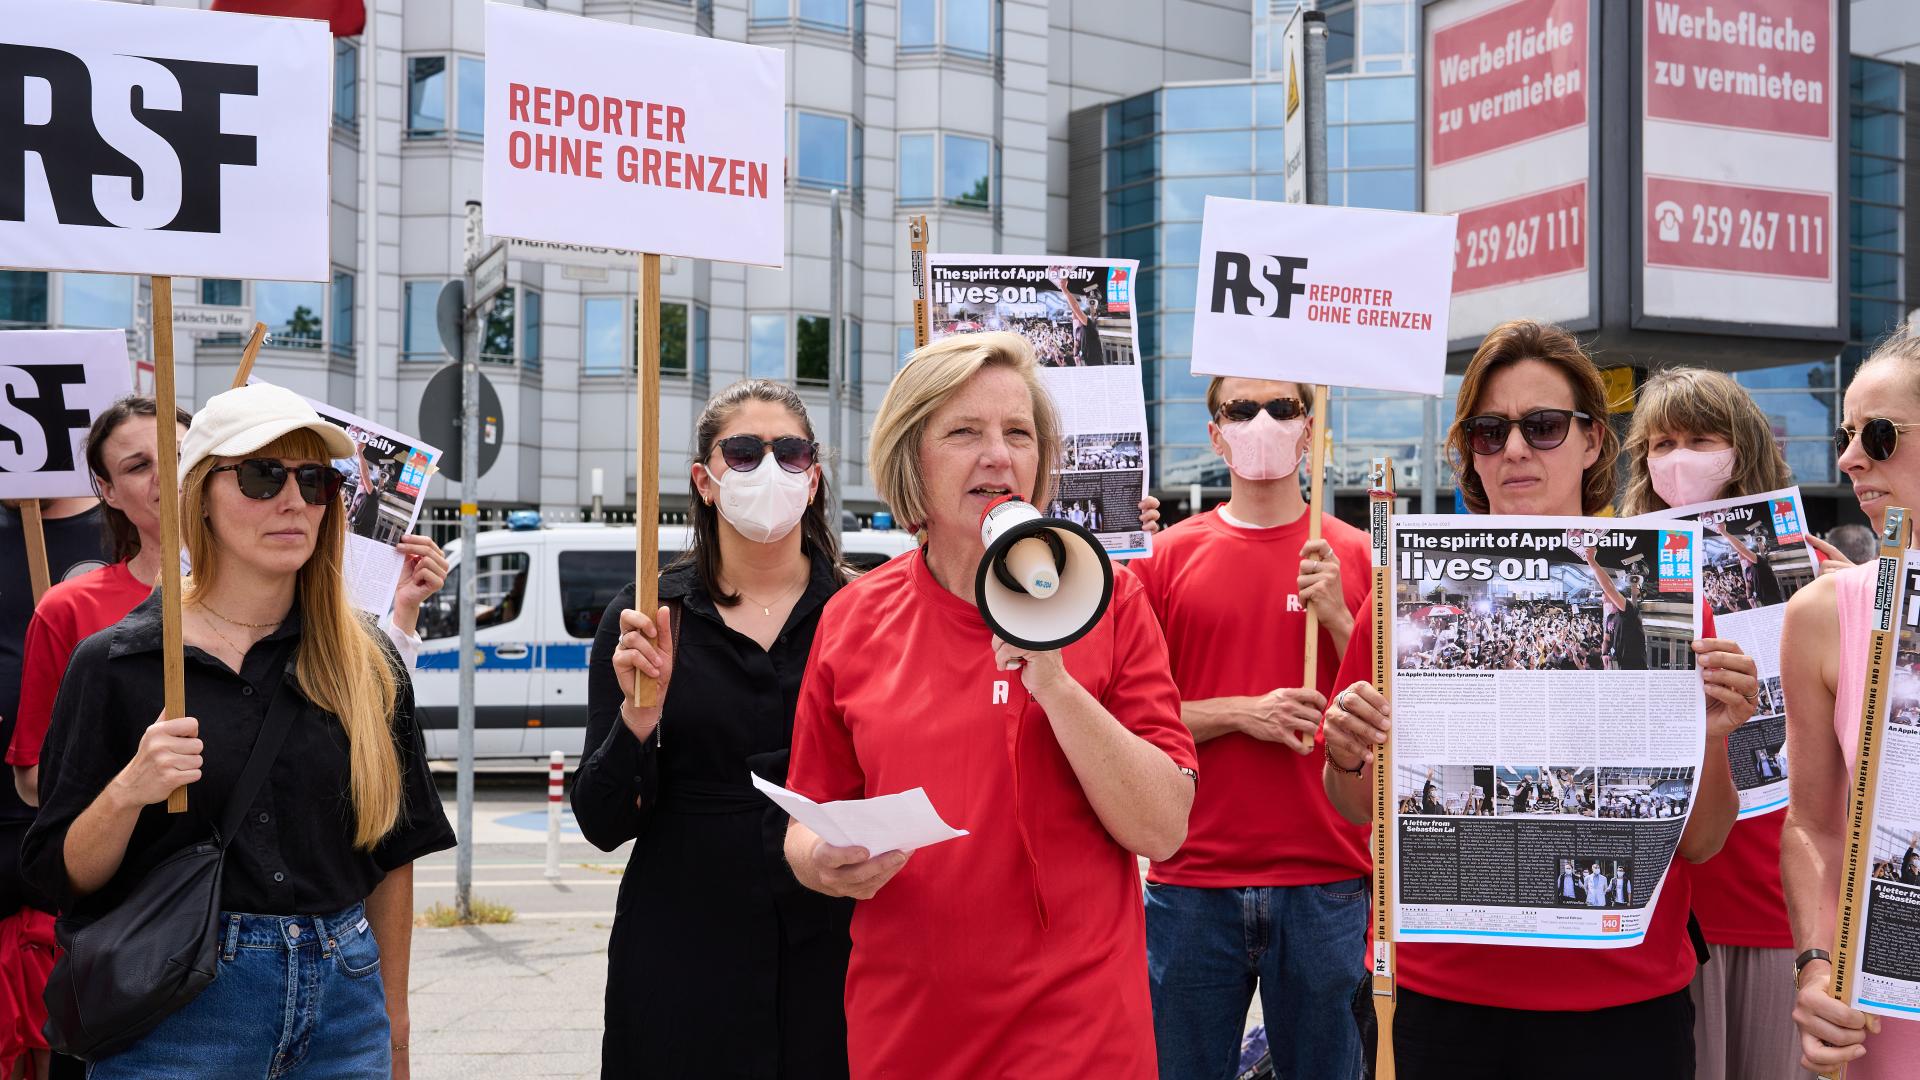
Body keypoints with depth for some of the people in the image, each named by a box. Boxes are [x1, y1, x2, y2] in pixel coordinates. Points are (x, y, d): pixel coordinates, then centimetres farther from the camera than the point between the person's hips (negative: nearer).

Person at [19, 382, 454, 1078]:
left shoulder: (365, 664, 4)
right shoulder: (114, 665, -3)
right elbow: (60, 877, -2)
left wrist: (393, 1022, 12)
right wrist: (127, 791, -20)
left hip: (342, 1008, 3)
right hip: (176, 1016, -2)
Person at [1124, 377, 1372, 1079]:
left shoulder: (1352, 558, 5)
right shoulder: (1168, 557, 4)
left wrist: (1336, 617, -9)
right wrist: (1242, 713, -12)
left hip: (1325, 882, 0)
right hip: (1194, 882, 0)